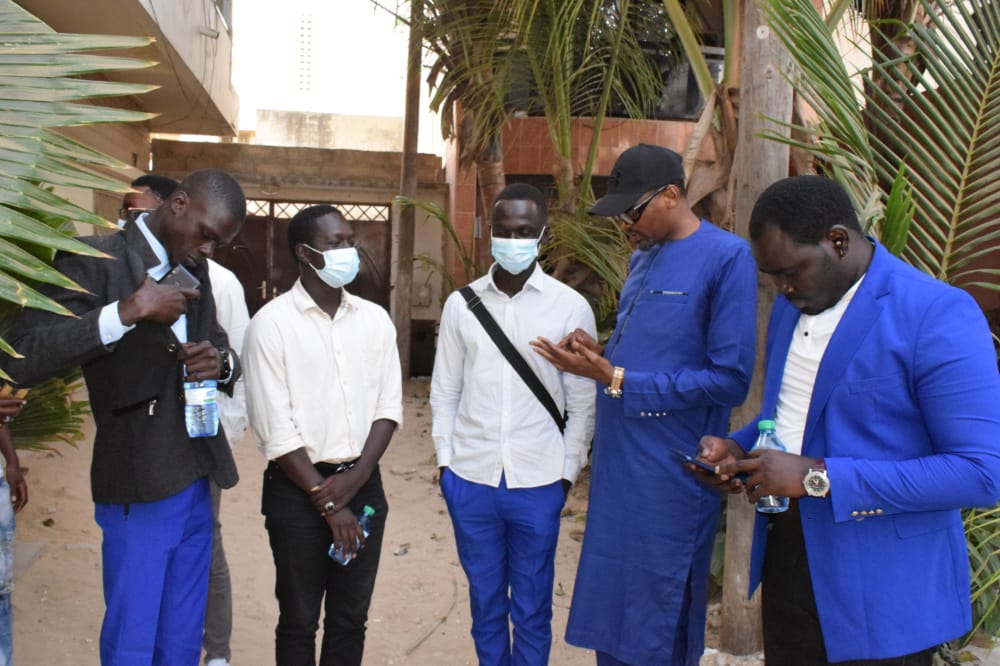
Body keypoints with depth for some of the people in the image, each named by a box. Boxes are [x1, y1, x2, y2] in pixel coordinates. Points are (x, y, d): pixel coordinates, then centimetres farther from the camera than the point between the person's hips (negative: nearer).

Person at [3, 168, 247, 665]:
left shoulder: (196, 272, 10)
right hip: (139, 488, -6)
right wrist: (128, 310, -26)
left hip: (195, 484, 6)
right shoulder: (94, 261, -10)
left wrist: (221, 363, -4)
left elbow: (225, 353, 21)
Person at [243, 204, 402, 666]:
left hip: (363, 485, 4)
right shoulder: (272, 323, -8)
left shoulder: (375, 319, 5)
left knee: (350, 619, 13)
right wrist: (327, 500, -12)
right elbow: (275, 429, -11)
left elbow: (389, 406, 3)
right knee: (299, 620, 10)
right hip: (298, 490, -3)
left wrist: (355, 478, -10)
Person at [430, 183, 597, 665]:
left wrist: (567, 471, -2)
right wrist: (445, 458, 3)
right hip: (471, 479, 2)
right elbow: (445, 390, 7)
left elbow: (582, 403, -1)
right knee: (485, 600, 16)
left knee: (532, 607, 11)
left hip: (538, 483, -2)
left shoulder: (571, 307, -4)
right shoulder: (461, 303, 2)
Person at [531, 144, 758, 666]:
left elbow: (730, 379, -18)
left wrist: (617, 380, -18)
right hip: (617, 460, 8)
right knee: (608, 610, 18)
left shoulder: (727, 257, -13)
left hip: (669, 474, -7)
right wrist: (599, 355, 0)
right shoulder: (642, 257, 12)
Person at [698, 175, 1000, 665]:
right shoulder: (792, 306, 6)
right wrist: (738, 447, -1)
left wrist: (818, 477, -25)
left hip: (880, 592, -6)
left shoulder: (940, 316, -17)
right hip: (784, 564, 7)